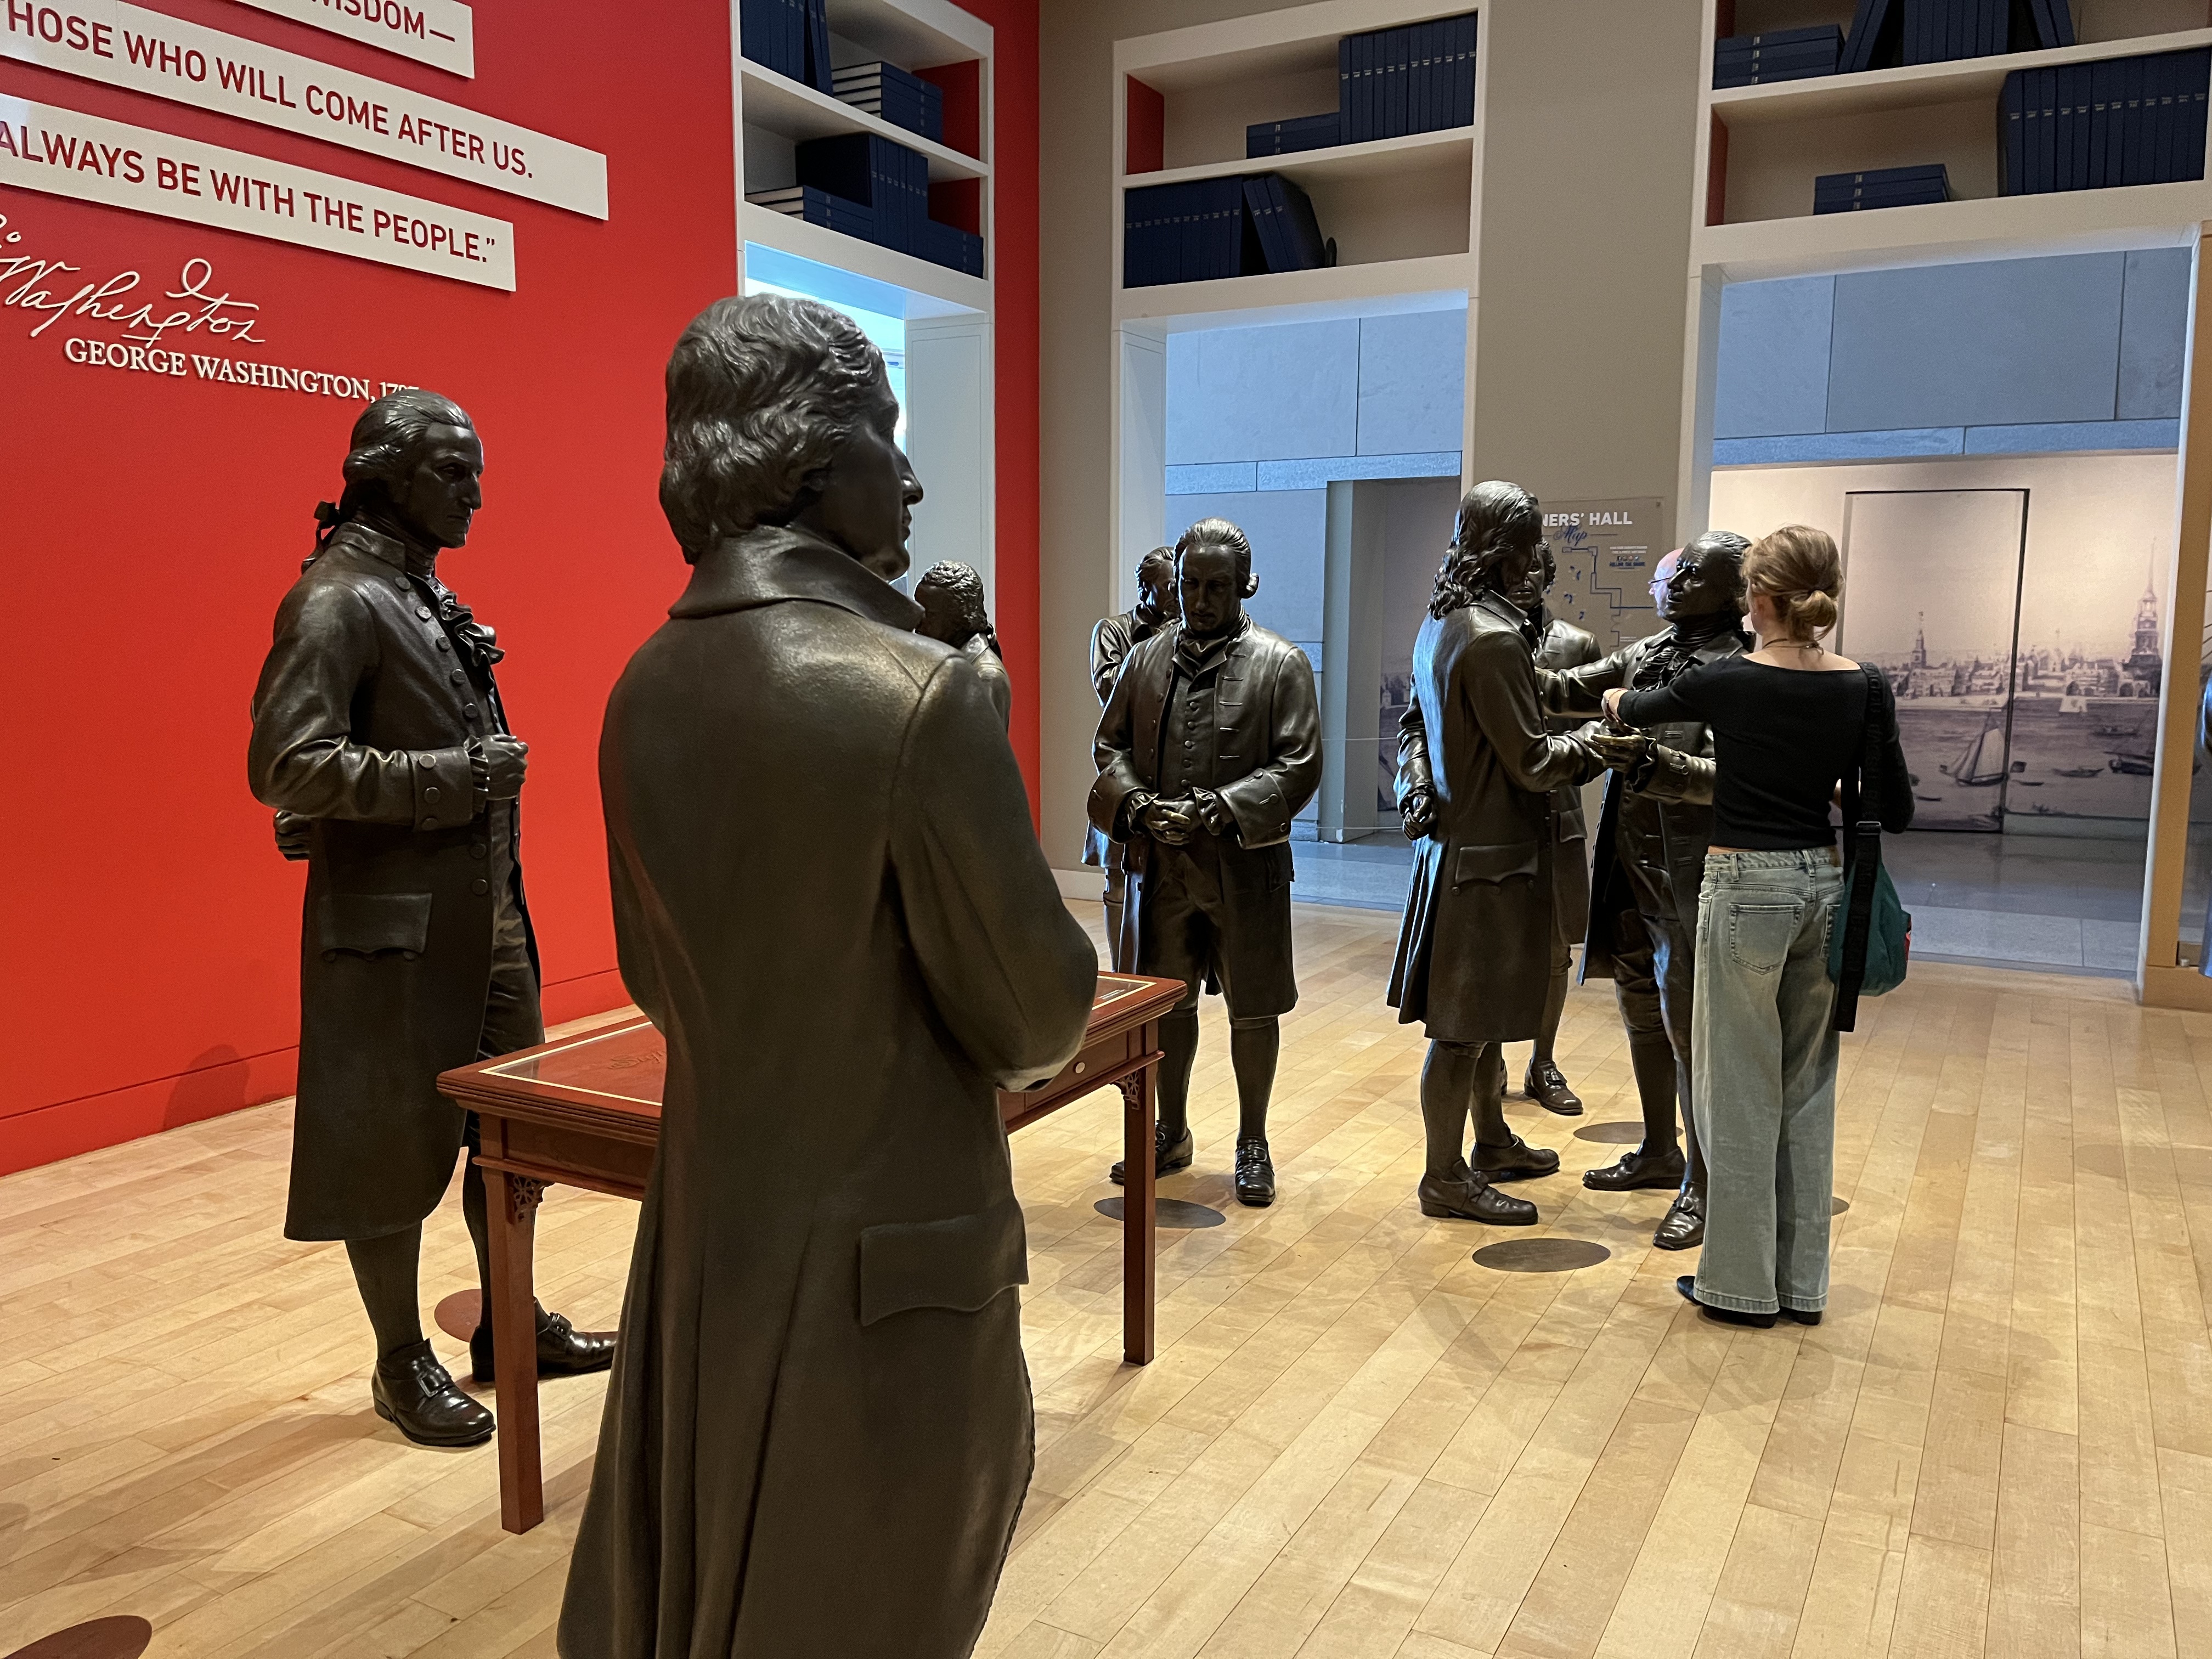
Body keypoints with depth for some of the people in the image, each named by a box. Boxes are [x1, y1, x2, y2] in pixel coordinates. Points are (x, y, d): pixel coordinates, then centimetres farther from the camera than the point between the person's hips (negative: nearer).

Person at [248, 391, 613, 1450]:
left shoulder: (428, 591, 14)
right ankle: (401, 1362, 22)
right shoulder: (335, 601, -14)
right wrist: (453, 778, -22)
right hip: (391, 923, -9)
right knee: (393, 1141, 5)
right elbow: (286, 766, -22)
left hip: (484, 908, 9)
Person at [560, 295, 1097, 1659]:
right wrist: (1031, 1027, 6)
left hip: (705, 1234, 7)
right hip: (885, 1258, -6)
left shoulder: (647, 689, -2)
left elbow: (657, 975, 9)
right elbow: (1037, 1014, -15)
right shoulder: (919, 689, -23)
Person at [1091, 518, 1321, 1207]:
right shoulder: (1146, 659, 7)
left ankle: (1253, 1143, 25)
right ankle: (1171, 1132, 32)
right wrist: (1138, 803, -11)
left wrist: (1217, 808, -19)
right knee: (1167, 1000, 15)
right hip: (1159, 863, 3)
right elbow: (1111, 745, 10)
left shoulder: (1282, 664, -4)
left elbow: (1299, 764, -9)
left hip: (1246, 865, -3)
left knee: (1253, 1010, 8)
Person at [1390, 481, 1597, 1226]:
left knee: (1483, 1015, 21)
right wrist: (1598, 746, -6)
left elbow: (1415, 724, 20)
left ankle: (1493, 1144, 37)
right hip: (1491, 856, -10)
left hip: (1455, 841, 10)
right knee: (1463, 1027, 1)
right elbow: (1533, 763, -18)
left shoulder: (1439, 625, 9)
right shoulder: (1492, 638, -21)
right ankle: (1446, 1179, 13)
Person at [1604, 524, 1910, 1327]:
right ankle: (1802, 1281, 24)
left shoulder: (1726, 681, -9)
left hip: (1746, 887, -4)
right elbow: (1895, 810, 2)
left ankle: (1741, 1282, 15)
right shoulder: (1864, 689, -1)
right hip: (1823, 884, 4)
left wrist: (1618, 701, 33)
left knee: (1742, 1087, 5)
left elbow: (1636, 709, 10)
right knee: (1807, 1083, 14)